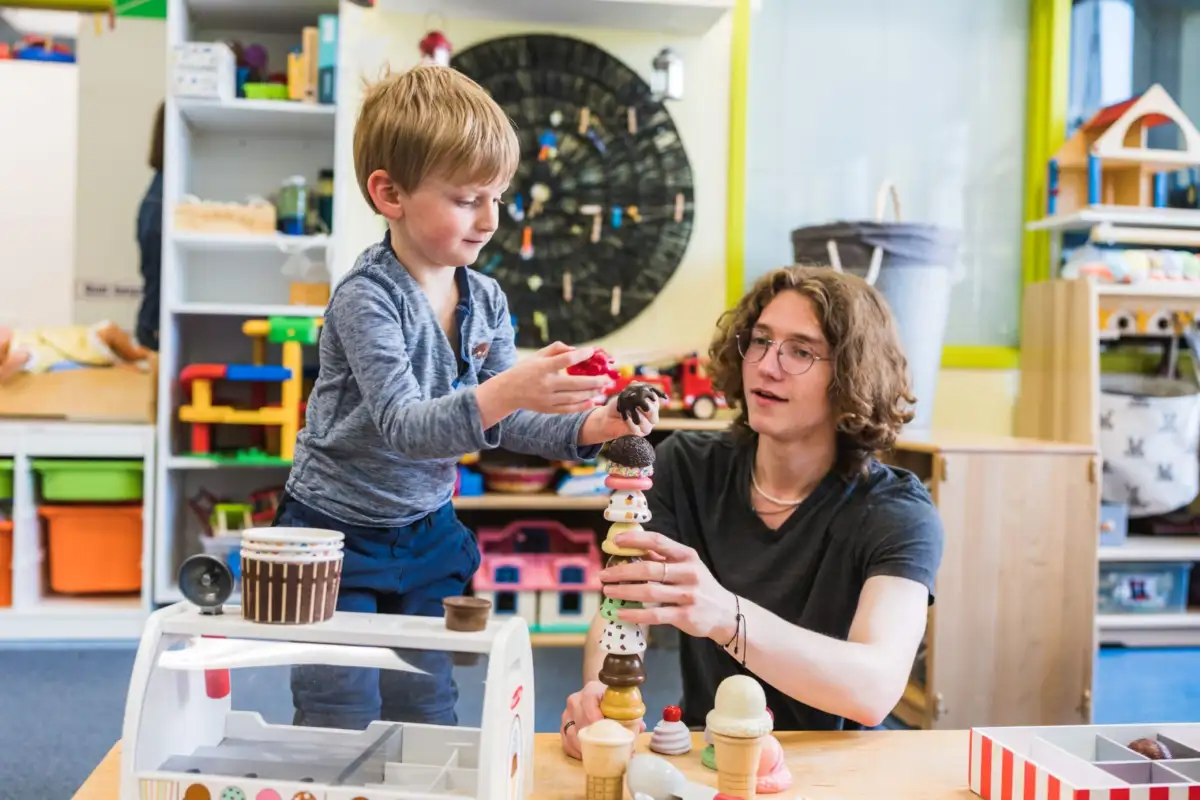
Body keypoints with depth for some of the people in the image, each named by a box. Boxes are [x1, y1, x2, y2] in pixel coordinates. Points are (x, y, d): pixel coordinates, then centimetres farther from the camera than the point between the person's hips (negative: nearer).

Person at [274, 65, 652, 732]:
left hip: (428, 532, 6)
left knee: (428, 716, 15)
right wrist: (502, 394, -49)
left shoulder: (487, 300, -2)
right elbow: (400, 427, -33)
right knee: (342, 727, 3)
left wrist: (585, 428, -15)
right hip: (340, 533, -5)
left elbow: (499, 420, 2)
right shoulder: (366, 298, -23)